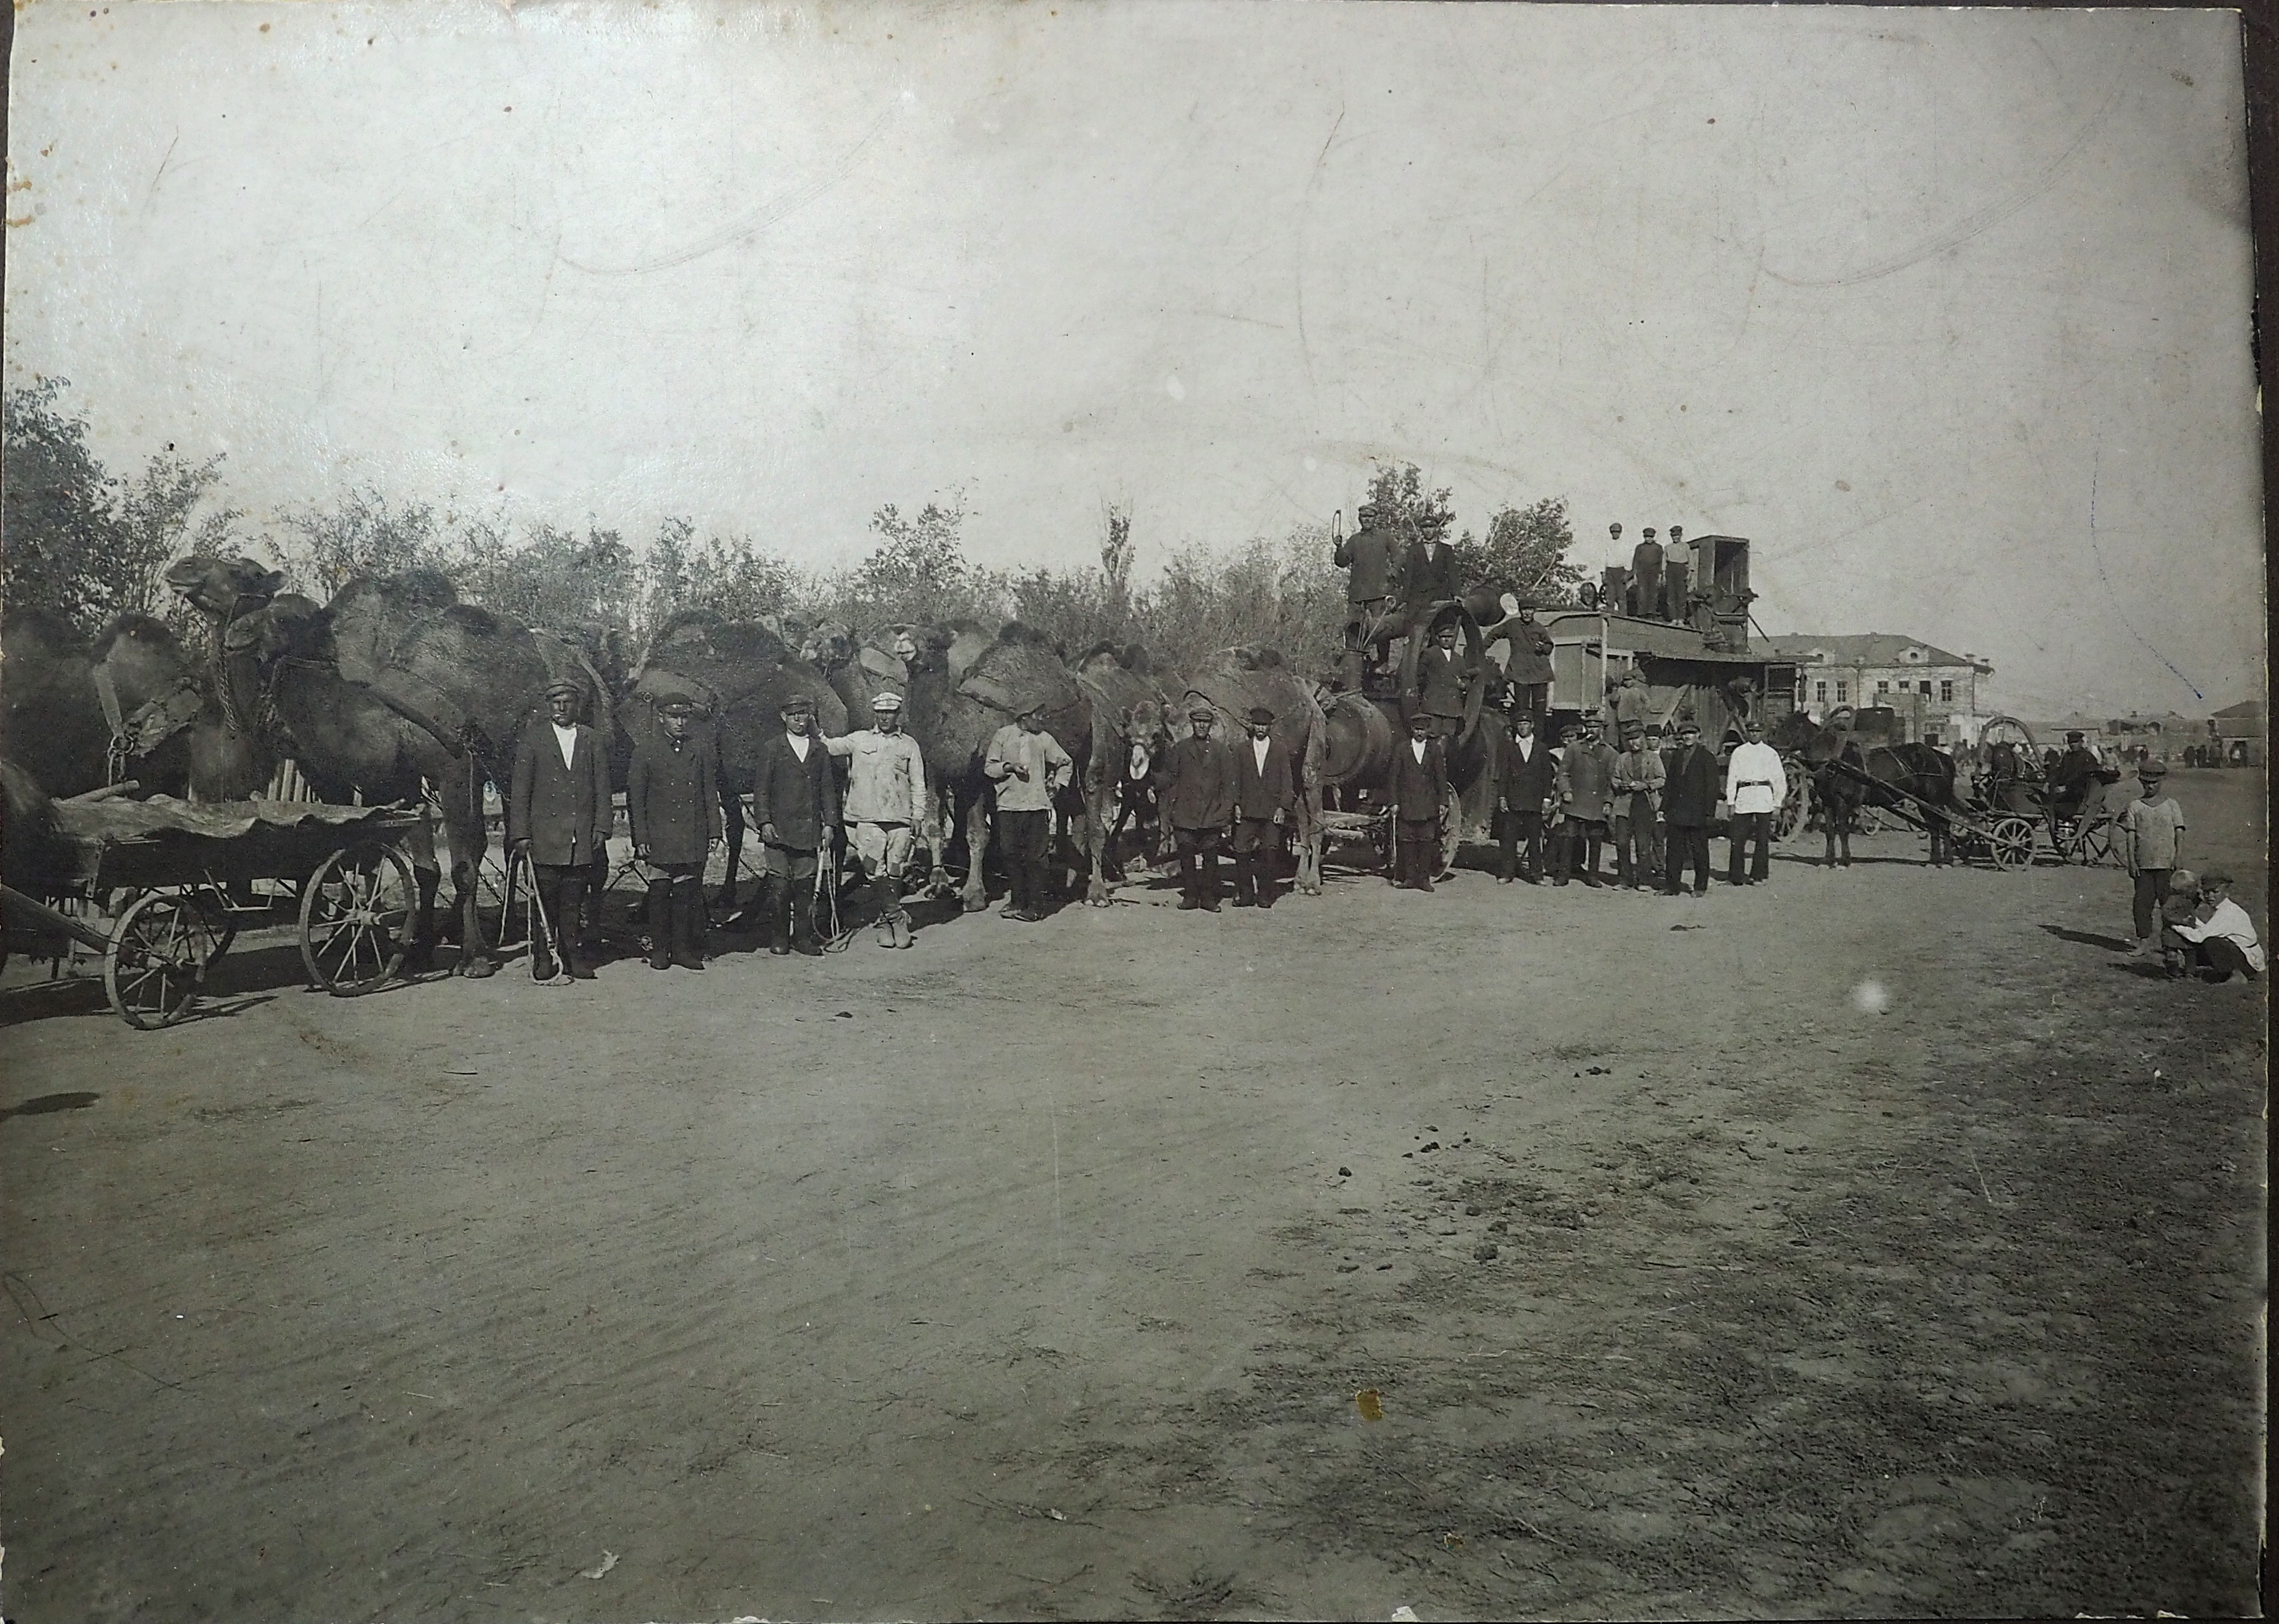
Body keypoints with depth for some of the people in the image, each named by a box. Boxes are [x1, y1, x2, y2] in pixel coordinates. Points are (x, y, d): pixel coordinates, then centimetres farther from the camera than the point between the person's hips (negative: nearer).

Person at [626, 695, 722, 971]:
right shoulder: (645, 748, 3)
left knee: (688, 894, 2)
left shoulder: (703, 749, 10)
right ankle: (659, 950, 12)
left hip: (693, 839, 2)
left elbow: (711, 793, 13)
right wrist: (640, 837, -4)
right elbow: (635, 796, 2)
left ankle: (683, 948, 10)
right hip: (660, 837, -2)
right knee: (660, 893, 3)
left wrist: (714, 830, 6)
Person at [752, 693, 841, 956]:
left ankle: (803, 936, 10)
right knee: (778, 886, -5)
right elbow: (760, 789, 2)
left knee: (805, 885, 3)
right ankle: (778, 937, 5)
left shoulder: (820, 750, 14)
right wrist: (764, 822, -7)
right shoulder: (771, 749, 5)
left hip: (809, 830, 3)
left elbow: (828, 789, 15)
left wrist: (829, 822, 6)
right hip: (778, 830, -3)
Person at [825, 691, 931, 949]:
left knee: (896, 872, 1)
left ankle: (886, 921, 14)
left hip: (900, 818, 0)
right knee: (875, 872, -8)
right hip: (868, 818, 0)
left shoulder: (909, 745, 13)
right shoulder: (858, 740, 13)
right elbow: (829, 747, 4)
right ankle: (897, 917, 3)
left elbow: (918, 784, 13)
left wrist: (918, 816, 5)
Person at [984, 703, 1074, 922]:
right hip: (1009, 805, 0)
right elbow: (989, 768, 5)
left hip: (1037, 805, 0)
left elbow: (1066, 763, 22)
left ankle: (1035, 906, -2)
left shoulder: (1044, 739, 8)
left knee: (1035, 857, -5)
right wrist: (1010, 767, -12)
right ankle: (1018, 901, 11)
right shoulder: (1004, 735, 5)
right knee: (1012, 856, 2)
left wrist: (1057, 785, 10)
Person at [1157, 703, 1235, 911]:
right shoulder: (1178, 750, 9)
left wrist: (1226, 814, 2)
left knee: (1210, 858, -2)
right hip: (1184, 815, 0)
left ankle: (1209, 898, 4)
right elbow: (1167, 781, 7)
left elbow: (1228, 785, 9)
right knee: (1187, 858, 0)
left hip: (1212, 816, 0)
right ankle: (1189, 897, 6)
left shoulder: (1220, 752, 10)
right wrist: (1166, 813, 0)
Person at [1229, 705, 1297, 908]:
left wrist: (1283, 807, -4)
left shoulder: (1281, 750, 7)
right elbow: (1236, 779, 10)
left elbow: (1287, 781, 5)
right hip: (1248, 810, 1)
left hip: (1273, 810, -1)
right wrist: (1236, 804, 0)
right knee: (1241, 851, -6)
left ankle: (1265, 895, 9)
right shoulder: (1241, 749, 10)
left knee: (1269, 852, -1)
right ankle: (1245, 894, 3)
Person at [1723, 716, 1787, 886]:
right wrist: (1730, 803, 4)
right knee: (1738, 838, -3)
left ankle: (1759, 875, 8)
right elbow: (1731, 778, 9)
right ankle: (1735, 876, 2)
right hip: (1743, 796, 0)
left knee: (1762, 839, 1)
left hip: (1764, 797, 0)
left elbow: (1780, 780, 13)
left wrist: (1777, 803, 7)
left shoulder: (1770, 753, 11)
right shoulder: (1739, 752, 11)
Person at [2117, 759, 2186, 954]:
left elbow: (2179, 833, 4)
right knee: (2141, 902, -2)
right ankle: (2144, 941, 4)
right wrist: (2131, 861, -3)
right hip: (2143, 864, 1)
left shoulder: (2171, 804, 6)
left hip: (2166, 863, -1)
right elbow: (2130, 836, 5)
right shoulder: (2134, 806, 8)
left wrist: (2178, 859, -5)